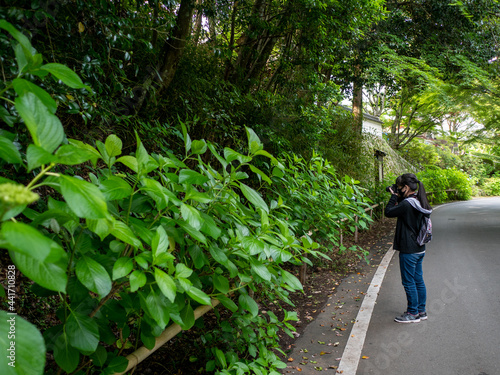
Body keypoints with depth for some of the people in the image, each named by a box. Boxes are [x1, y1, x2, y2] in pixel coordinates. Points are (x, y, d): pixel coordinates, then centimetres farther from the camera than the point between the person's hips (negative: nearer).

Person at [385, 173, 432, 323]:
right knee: (418, 280, 17)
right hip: (419, 249, 9)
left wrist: (394, 196, -5)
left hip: (409, 250, -9)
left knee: (408, 282, 3)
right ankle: (421, 311, 28)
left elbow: (389, 212, -14)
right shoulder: (419, 203, 6)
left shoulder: (407, 204, -23)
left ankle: (413, 313, 14)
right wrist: (398, 198, 7)